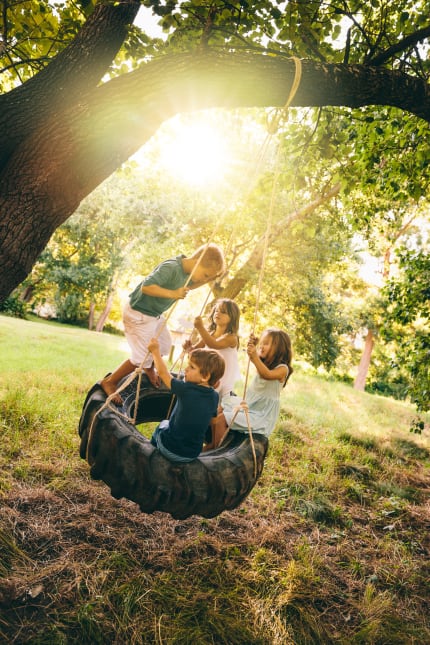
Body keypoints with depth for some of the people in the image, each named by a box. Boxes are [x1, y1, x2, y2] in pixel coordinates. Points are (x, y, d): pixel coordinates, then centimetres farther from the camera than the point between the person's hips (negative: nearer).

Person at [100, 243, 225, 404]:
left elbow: (187, 286, 17)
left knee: (164, 345, 23)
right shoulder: (171, 267, -31)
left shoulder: (187, 270, -3)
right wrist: (173, 294, -38)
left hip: (155, 313, 9)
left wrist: (209, 279, 2)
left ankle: (149, 369, 53)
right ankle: (109, 382, 16)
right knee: (142, 357, -3)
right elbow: (146, 286, -36)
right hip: (138, 314, -9)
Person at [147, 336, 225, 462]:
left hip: (169, 448, -4)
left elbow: (163, 373, -9)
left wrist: (155, 351, 3)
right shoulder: (214, 397, -8)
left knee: (163, 424, 27)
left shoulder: (185, 389, -22)